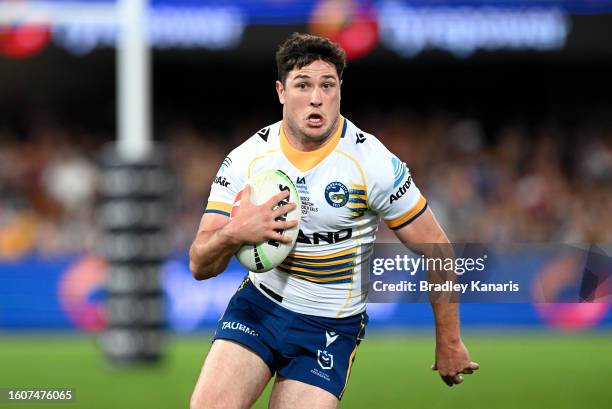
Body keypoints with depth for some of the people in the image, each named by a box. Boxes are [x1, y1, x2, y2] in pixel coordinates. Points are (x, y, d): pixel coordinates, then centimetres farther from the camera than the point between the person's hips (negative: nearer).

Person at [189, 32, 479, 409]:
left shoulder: (373, 162, -15)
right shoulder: (247, 159, -7)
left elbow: (435, 249, -7)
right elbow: (200, 266, -7)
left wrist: (449, 343, -4)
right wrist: (233, 234, -30)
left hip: (331, 329, -2)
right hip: (258, 304, 2)